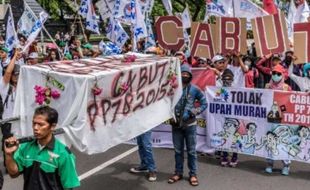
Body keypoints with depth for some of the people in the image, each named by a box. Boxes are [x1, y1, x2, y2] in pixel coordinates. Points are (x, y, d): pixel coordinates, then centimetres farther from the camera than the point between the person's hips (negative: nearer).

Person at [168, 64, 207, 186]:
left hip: (190, 124, -1)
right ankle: (178, 172, 26)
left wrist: (195, 112, -7)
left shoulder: (194, 89, -4)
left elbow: (204, 103, 4)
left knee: (191, 150, 7)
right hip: (176, 124, 1)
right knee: (178, 150, 13)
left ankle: (193, 174, 19)